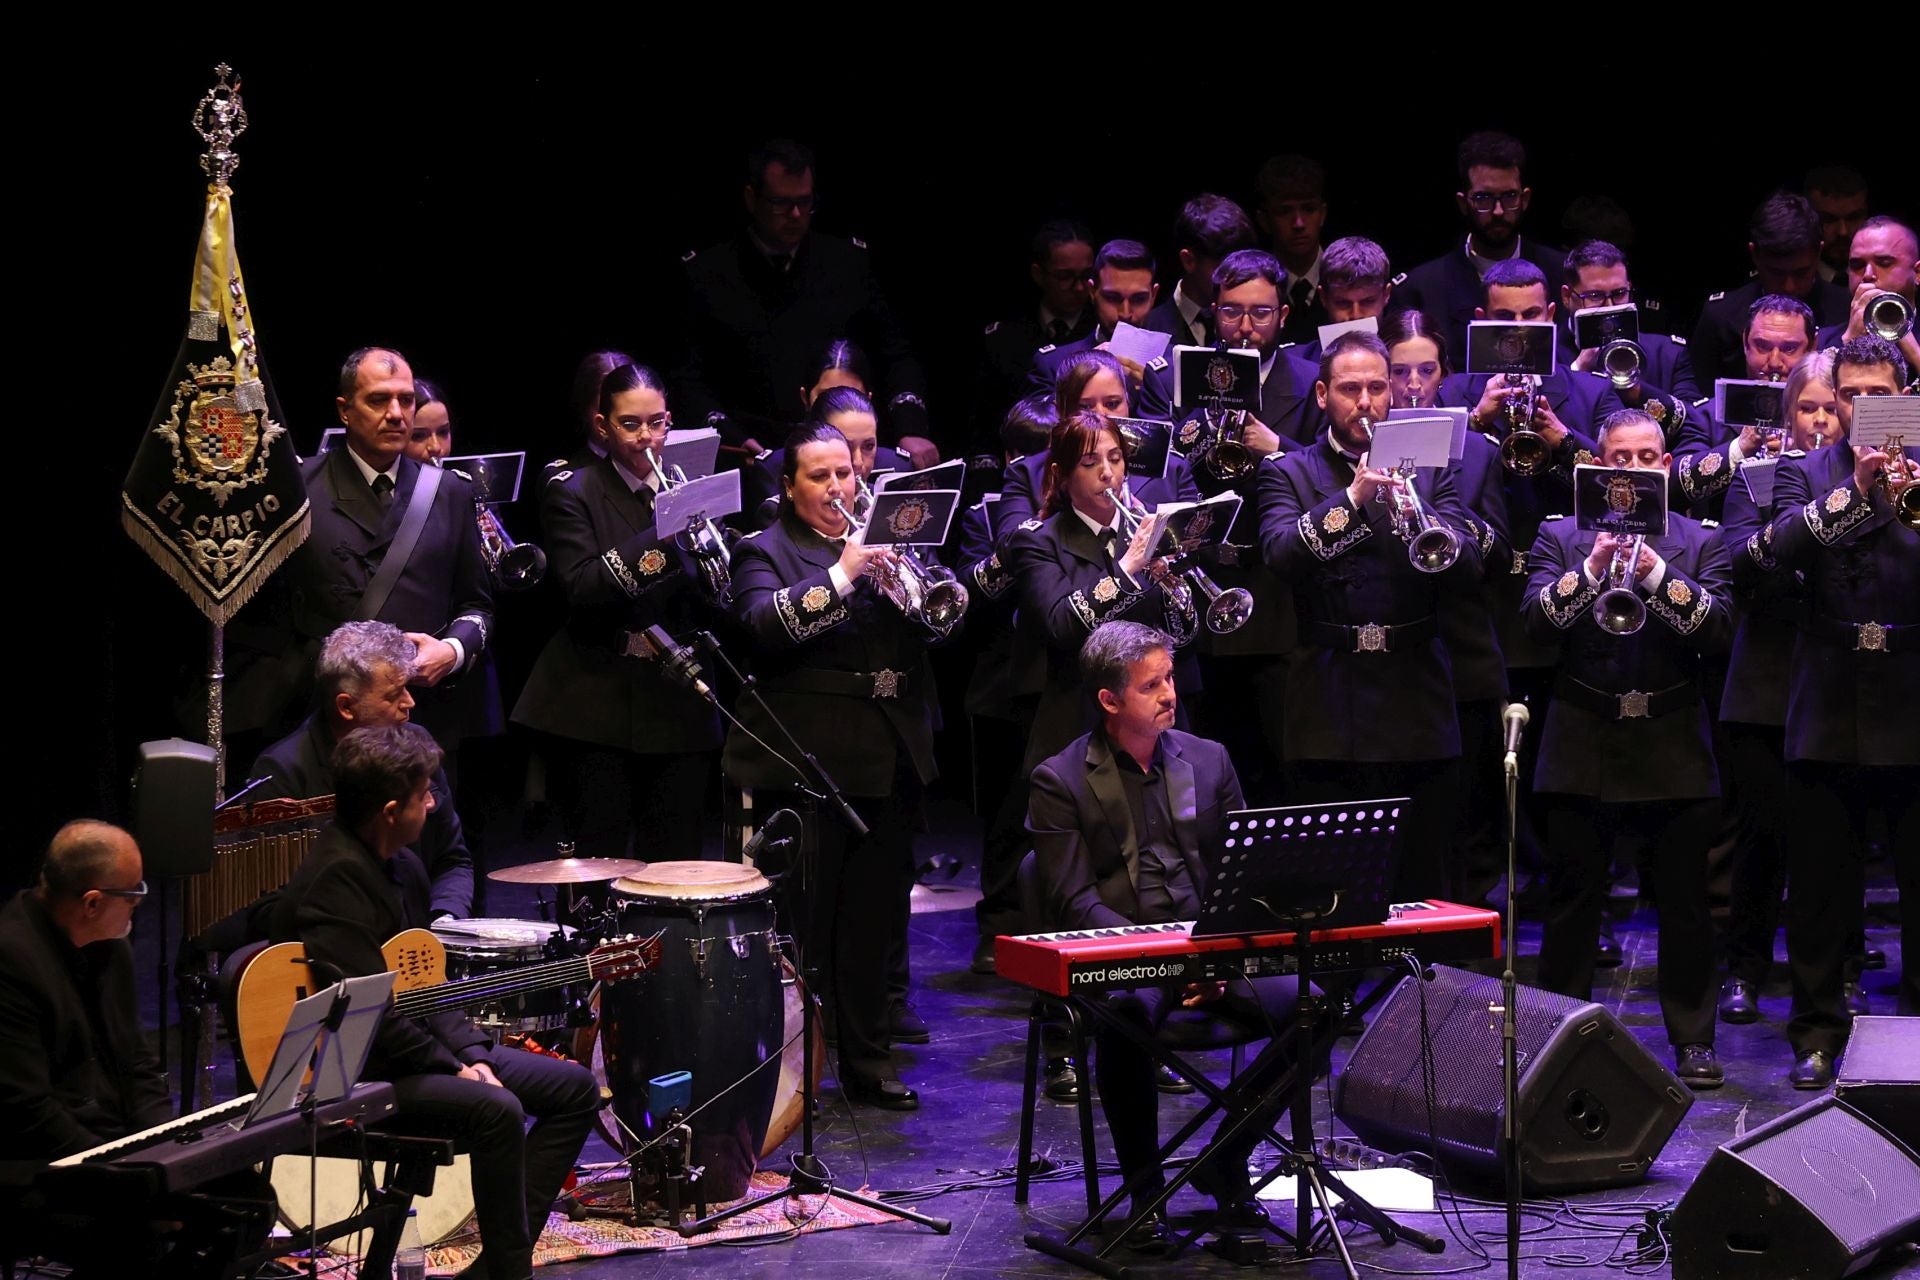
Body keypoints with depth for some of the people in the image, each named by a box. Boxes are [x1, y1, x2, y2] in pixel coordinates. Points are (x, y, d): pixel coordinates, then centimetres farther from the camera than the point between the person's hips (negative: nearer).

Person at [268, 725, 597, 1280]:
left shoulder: (403, 866, 10)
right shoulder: (336, 877, -22)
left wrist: (473, 1054, 0)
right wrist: (453, 1067, -19)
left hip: (410, 1042, 11)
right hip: (348, 1074, -11)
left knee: (575, 1089, 5)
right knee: (495, 1109, -32)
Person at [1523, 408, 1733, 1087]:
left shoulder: (1700, 542, 8)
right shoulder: (1561, 537, 7)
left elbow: (1719, 627, -7)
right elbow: (1537, 618, -7)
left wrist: (1658, 574, -21)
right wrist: (1591, 568, -23)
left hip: (1674, 745, 0)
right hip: (1583, 745, 0)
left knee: (1685, 905, 4)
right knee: (1572, 902, 5)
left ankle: (1693, 1038, 12)